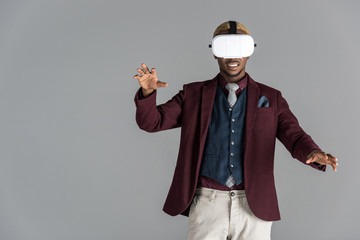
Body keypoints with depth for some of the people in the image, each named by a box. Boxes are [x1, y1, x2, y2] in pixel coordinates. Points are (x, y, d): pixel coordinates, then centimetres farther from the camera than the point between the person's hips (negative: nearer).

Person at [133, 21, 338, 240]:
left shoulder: (271, 98, 10)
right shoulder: (194, 95, 10)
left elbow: (295, 137, 0)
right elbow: (151, 121, 4)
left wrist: (314, 154, -23)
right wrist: (148, 90, -16)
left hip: (254, 206, 1)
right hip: (208, 203, 0)